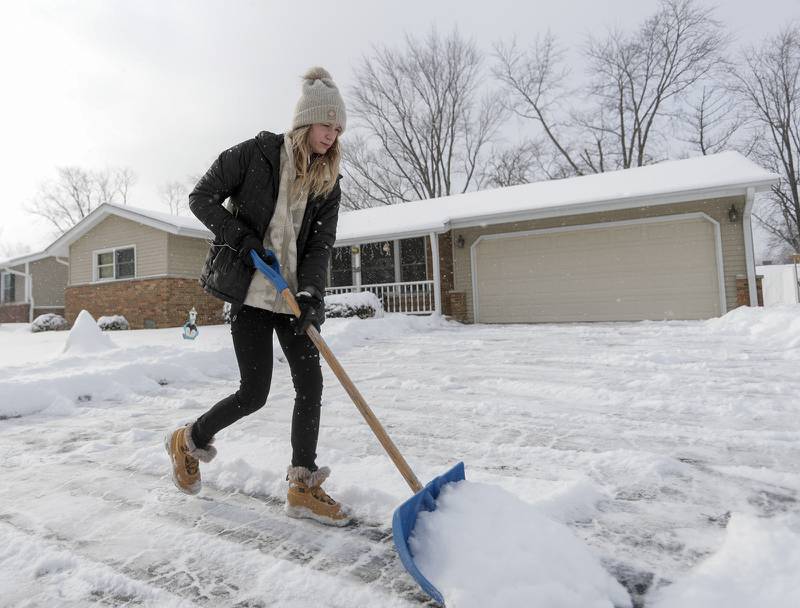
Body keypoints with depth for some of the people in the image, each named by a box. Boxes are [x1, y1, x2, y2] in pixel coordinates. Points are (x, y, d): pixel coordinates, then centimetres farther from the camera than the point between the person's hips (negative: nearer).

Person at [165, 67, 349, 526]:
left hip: (293, 294, 5)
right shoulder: (256, 154, -4)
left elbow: (321, 244, -1)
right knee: (254, 393, -4)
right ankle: (189, 441, 27)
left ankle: (303, 487, 10)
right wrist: (241, 237, -15)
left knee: (311, 383, -3)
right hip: (250, 289, -5)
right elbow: (202, 198, -1)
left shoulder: (328, 181, 7)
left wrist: (311, 295, -16)